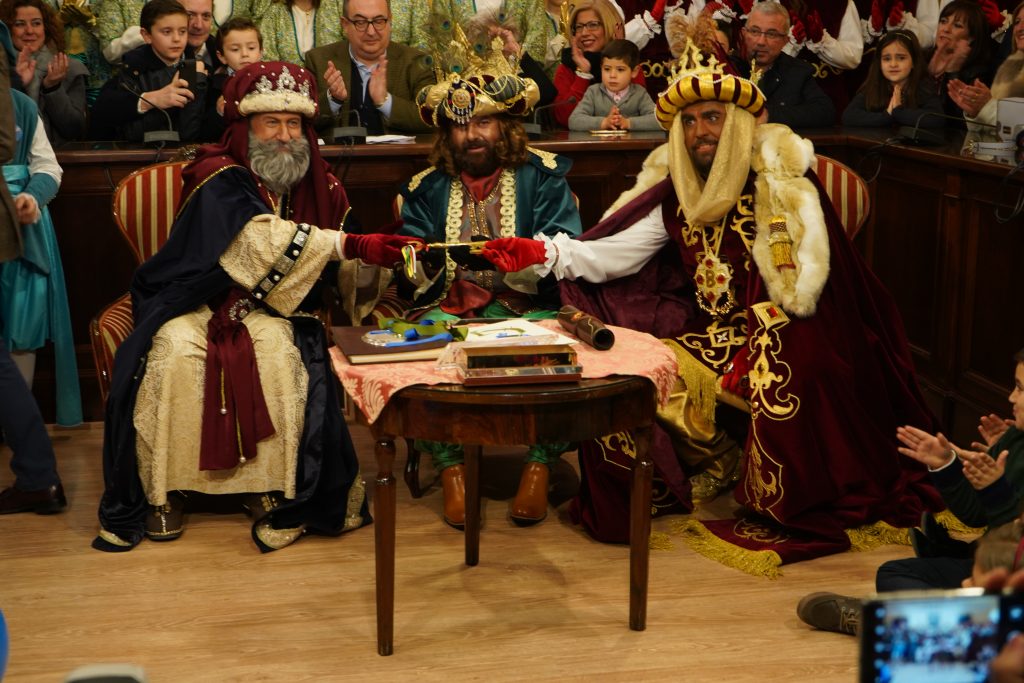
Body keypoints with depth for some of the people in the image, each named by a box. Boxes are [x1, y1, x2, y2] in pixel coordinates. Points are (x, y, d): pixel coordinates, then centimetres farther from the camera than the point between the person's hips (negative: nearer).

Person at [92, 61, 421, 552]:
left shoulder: (315, 184, 7)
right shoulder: (218, 180, -13)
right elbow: (262, 240, -30)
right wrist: (350, 245, -39)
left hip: (262, 306, 3)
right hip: (194, 301, -3)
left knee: (281, 353, -30)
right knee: (175, 354, -33)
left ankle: (271, 488, -21)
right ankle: (160, 492, -19)